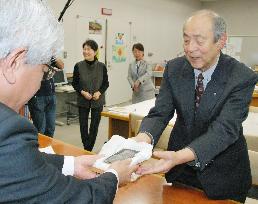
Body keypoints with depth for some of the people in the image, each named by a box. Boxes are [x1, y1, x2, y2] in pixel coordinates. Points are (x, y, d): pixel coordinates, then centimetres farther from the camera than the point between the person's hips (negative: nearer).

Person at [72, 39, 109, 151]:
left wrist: (99, 92, -15)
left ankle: (88, 149, 20)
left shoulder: (102, 66, -5)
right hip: (83, 100, 0)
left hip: (98, 101, 0)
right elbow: (75, 83, 2)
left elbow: (106, 83, 3)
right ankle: (87, 148, 26)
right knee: (83, 125, 5)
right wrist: (82, 92, -15)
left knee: (94, 125, 4)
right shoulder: (78, 66, -5)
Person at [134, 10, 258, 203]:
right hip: (181, 167, 3)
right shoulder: (174, 69, -9)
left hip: (222, 174, -3)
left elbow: (224, 129, -29)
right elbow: (160, 112, -13)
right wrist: (143, 138, -35)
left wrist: (180, 157, -45)